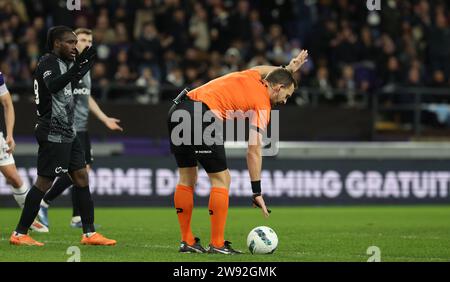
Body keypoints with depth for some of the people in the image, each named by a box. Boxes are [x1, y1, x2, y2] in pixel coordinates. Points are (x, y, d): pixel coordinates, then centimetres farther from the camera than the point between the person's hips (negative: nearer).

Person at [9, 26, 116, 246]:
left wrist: (84, 68, 27)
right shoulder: (48, 61, -13)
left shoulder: (61, 62, 14)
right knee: (44, 182, -7)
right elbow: (53, 86, -33)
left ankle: (89, 233, 10)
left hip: (67, 133, 10)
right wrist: (76, 68, -45)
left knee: (81, 177, 7)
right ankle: (19, 234, -1)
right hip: (53, 134, -10)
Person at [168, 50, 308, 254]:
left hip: (178, 109, 9)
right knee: (221, 179, 2)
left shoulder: (252, 75, 20)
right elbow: (254, 150, -3)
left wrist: (289, 68, 43)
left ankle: (187, 241, 20)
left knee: (186, 178, 15)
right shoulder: (262, 104, 1)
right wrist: (257, 193, -1)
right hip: (201, 116, -9)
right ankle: (217, 244, 2)